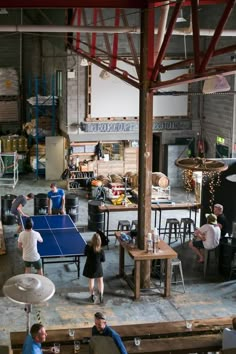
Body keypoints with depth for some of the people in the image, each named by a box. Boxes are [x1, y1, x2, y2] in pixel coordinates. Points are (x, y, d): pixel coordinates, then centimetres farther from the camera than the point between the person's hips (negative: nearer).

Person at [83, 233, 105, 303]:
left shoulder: (88, 247, -20)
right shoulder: (101, 250, -23)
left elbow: (85, 253, 1)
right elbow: (103, 260, -9)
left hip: (89, 267, 2)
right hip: (98, 267, -2)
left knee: (91, 280, 19)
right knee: (100, 280, 17)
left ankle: (92, 295, 27)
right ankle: (101, 294, 3)